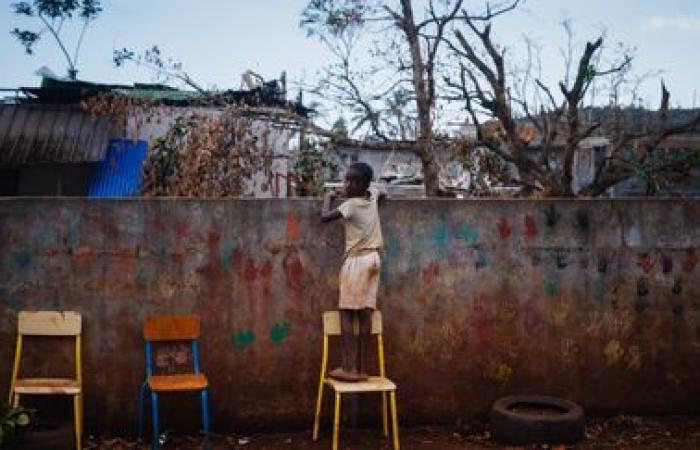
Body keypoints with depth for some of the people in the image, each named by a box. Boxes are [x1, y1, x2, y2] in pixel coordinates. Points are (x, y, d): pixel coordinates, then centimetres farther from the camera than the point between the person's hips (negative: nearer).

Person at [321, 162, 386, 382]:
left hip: (356, 260, -7)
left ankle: (349, 368, -9)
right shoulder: (372, 194, 8)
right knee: (365, 313, 4)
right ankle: (360, 368, 4)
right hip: (373, 258, 7)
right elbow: (383, 194, 31)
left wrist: (329, 196, 3)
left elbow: (325, 216, -15)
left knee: (346, 313, -4)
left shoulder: (351, 205, -13)